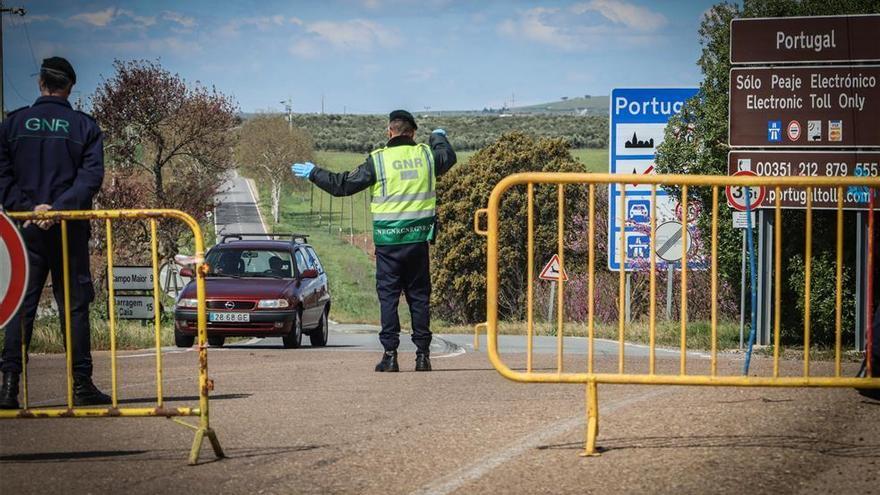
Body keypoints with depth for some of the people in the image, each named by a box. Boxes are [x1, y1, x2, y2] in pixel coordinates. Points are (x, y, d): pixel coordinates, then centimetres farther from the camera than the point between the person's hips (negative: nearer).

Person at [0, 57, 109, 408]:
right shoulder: (84, 126, 2)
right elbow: (92, 177, -9)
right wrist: (59, 208, -15)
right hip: (71, 231, -1)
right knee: (74, 305, 5)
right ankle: (82, 384, 3)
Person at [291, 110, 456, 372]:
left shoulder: (378, 160, -7)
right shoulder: (426, 155, 4)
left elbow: (343, 185, -4)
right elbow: (449, 157, 29)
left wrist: (313, 173, 10)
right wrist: (439, 137, 50)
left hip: (388, 239, -3)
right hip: (418, 237, 3)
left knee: (388, 296, 2)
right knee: (419, 295, 9)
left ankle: (390, 354, -3)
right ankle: (422, 354, 7)